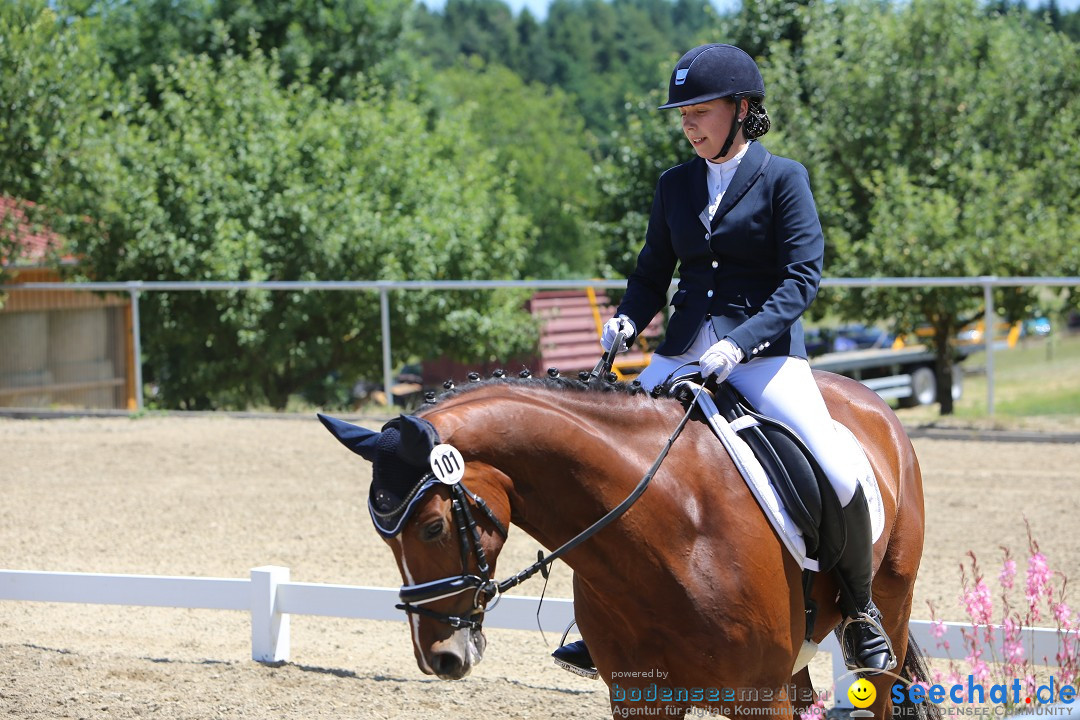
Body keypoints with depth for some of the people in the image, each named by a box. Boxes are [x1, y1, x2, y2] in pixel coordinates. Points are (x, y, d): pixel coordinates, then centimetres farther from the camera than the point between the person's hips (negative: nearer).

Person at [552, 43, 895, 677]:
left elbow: (802, 278, -10)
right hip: (685, 351, 5)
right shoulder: (676, 185, 12)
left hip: (764, 349, -5)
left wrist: (740, 342, -24)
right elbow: (653, 273, 16)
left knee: (839, 474, -23)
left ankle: (859, 604, 3)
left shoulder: (783, 179, -2)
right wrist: (628, 319, -7)